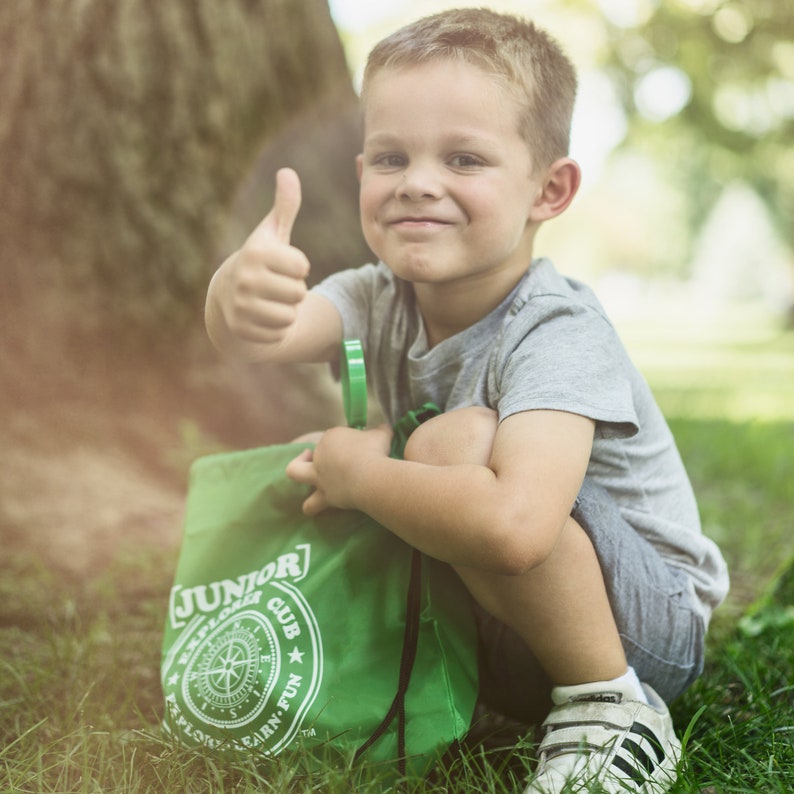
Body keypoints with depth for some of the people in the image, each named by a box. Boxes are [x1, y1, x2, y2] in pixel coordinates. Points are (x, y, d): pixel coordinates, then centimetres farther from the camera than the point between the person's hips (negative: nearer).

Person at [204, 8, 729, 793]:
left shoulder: (557, 332, -27)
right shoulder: (379, 298, -7)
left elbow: (513, 525, -44)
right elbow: (275, 333, -29)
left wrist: (360, 474, -28)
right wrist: (240, 296, -53)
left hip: (650, 621, -7)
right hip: (495, 640, 7)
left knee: (456, 442, -30)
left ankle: (611, 708, -15)